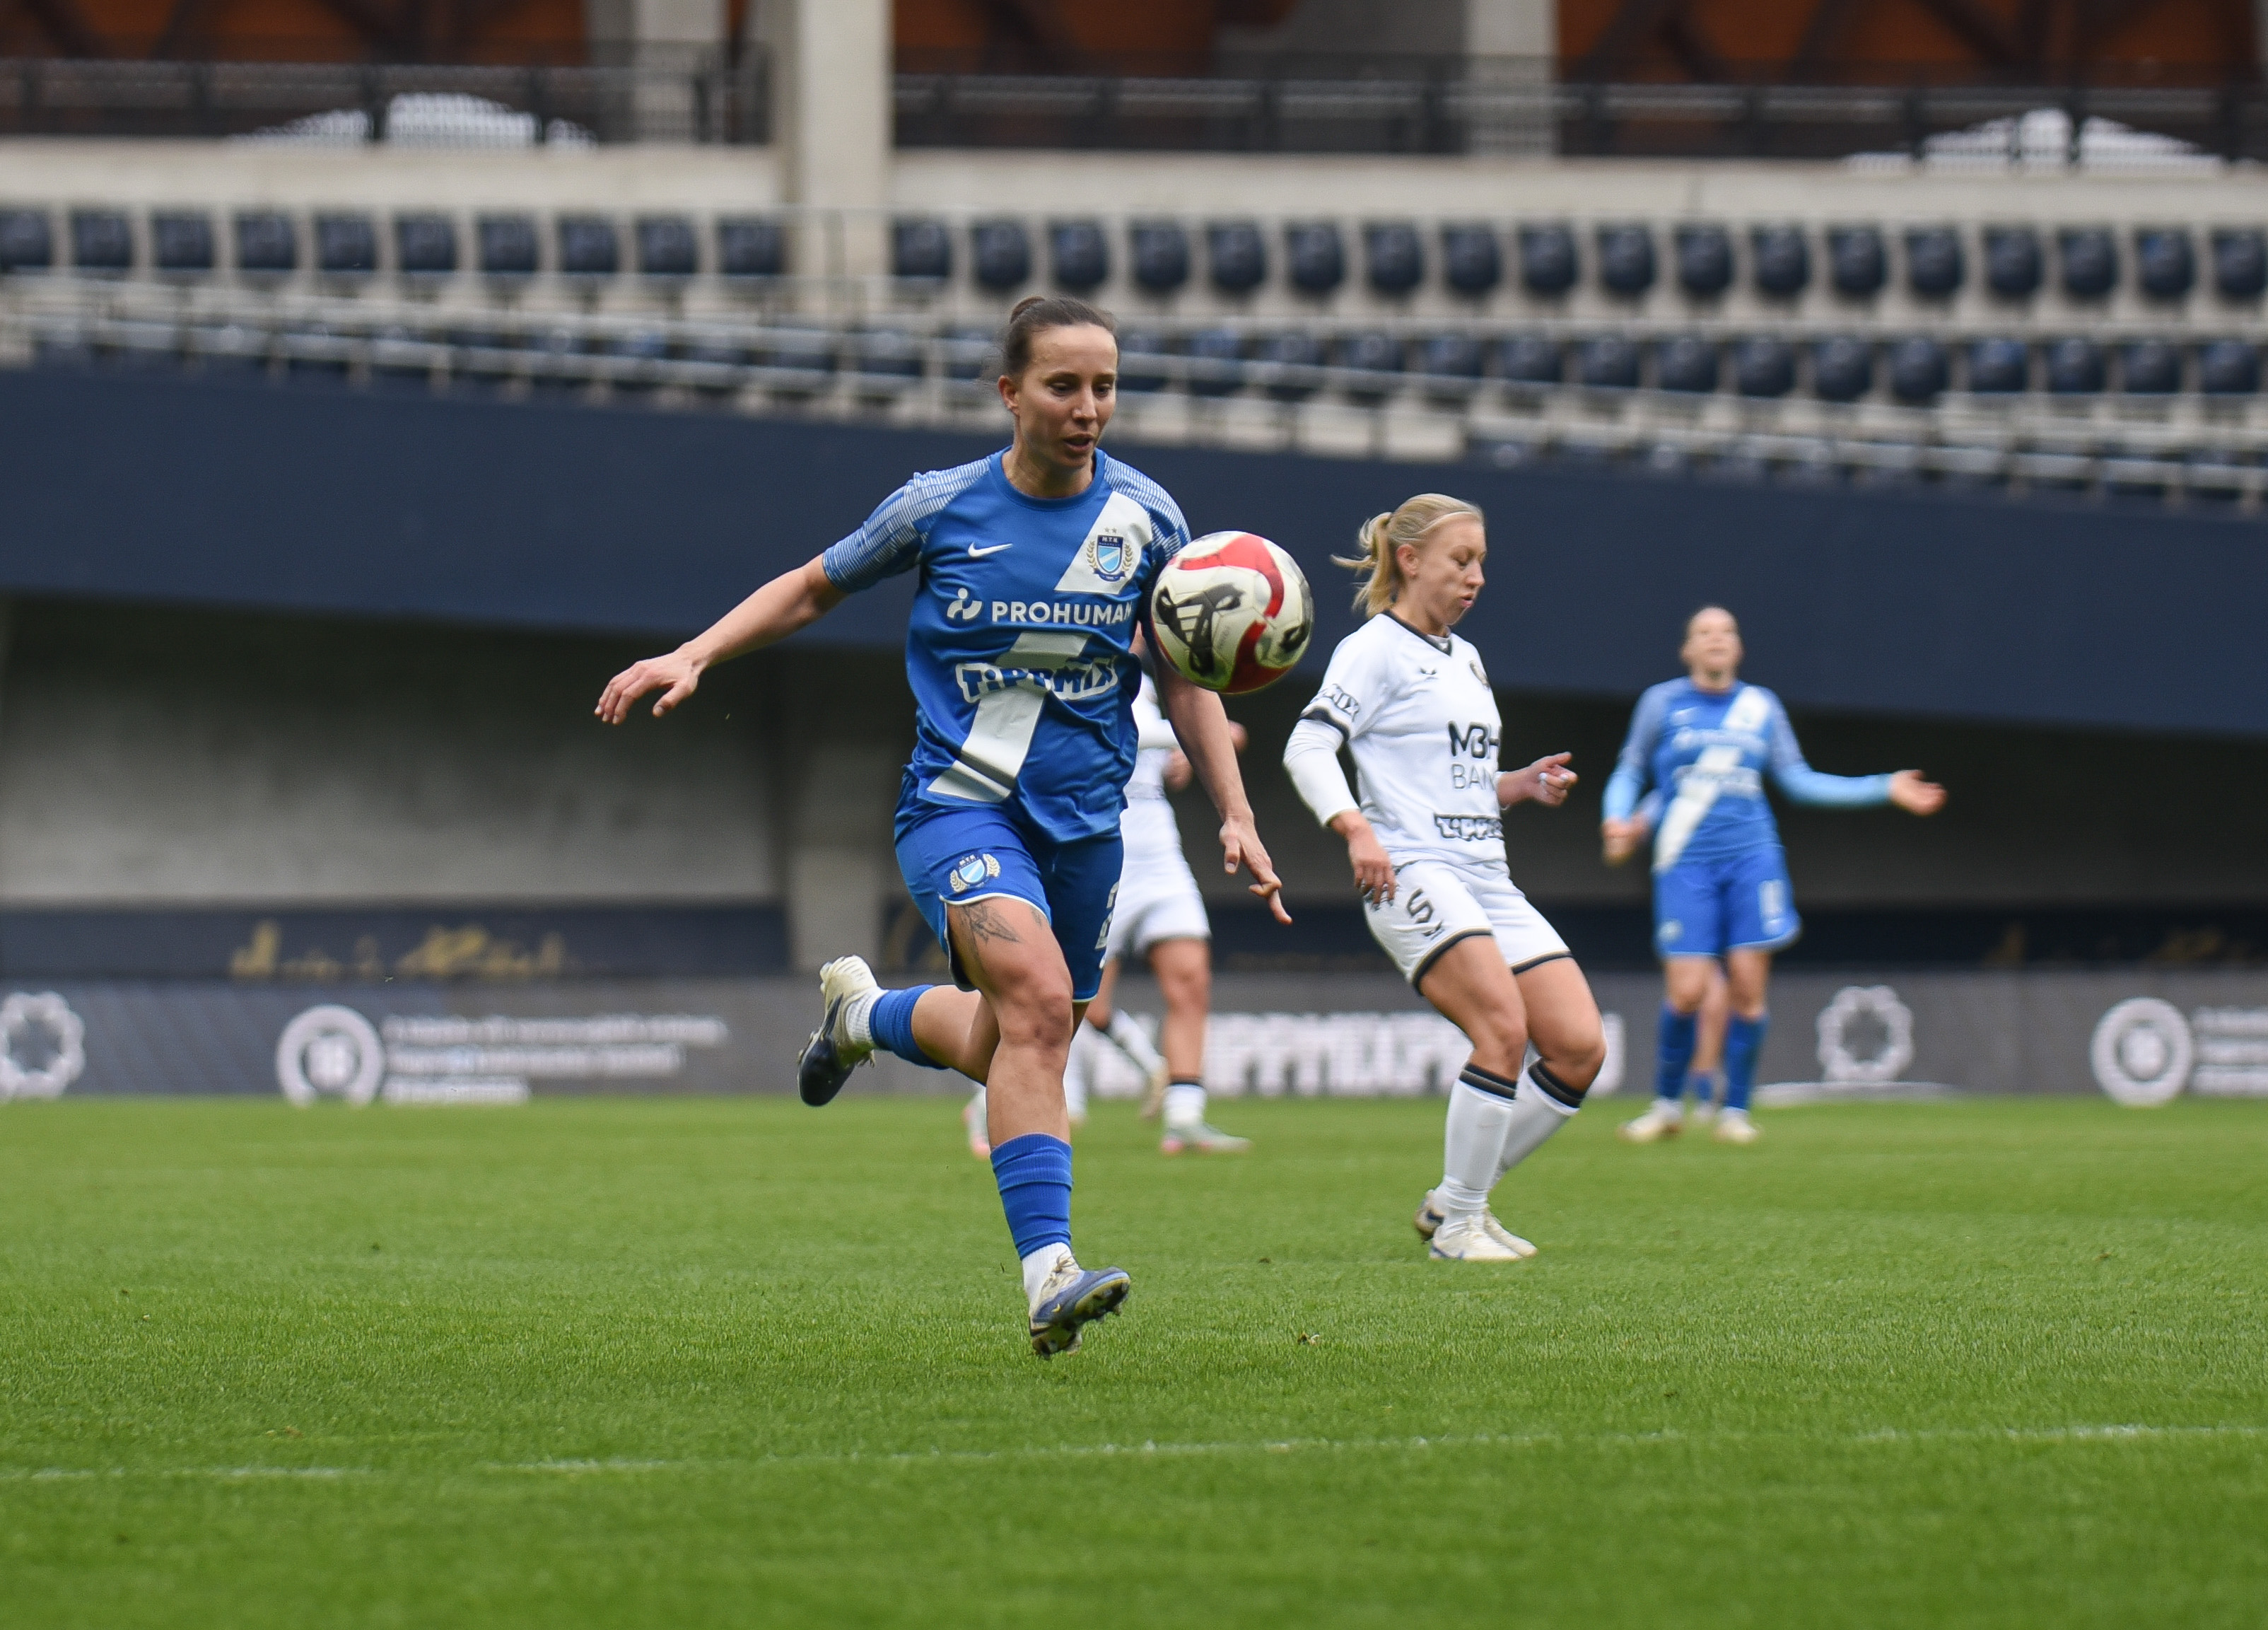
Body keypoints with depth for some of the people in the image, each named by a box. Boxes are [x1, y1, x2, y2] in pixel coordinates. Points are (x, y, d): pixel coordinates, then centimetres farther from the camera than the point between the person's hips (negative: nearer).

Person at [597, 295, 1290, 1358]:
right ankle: (1049, 1275, -33)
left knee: (1004, 1047, 14)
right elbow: (813, 588, 11)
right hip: (956, 803, -4)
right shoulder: (939, 508, -6)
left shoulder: (1145, 519, 0)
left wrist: (1234, 815, 4)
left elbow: (1183, 679, 11)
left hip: (1083, 820, 4)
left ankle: (867, 1012, 48)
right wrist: (692, 656, 1)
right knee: (1037, 996, -29)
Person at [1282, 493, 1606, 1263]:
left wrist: (1522, 786, 11)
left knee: (1580, 1047, -3)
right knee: (1503, 1029, -26)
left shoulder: (1465, 659, 23)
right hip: (1412, 874, -9)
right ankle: (1457, 1226, -14)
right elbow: (1307, 746, -13)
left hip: (1485, 875, 9)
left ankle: (1456, 1201, 9)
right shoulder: (1375, 650, -2)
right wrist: (1356, 828, -27)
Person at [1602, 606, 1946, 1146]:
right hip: (1686, 863, -2)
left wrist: (1885, 789, 11)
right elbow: (1629, 773, 13)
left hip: (1752, 856, 2)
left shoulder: (1761, 706, 11)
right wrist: (1618, 820, -8)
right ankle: (1666, 1105, 10)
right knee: (1687, 992, -11)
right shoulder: (1662, 703, 4)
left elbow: (1798, 780, 15)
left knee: (1748, 986, -7)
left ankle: (1735, 1110, 7)